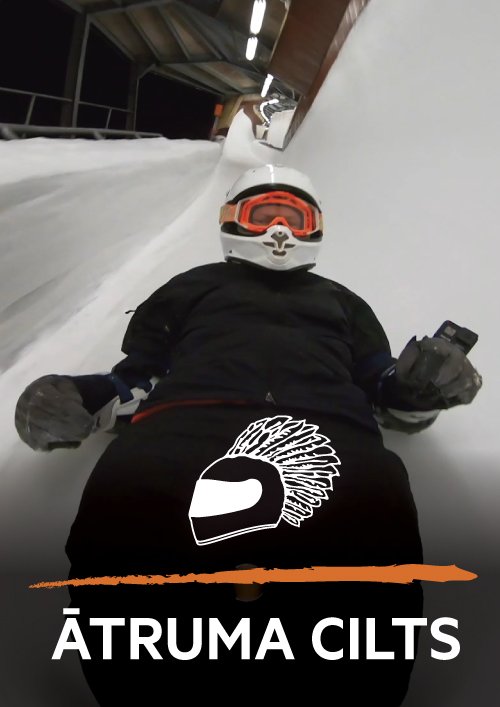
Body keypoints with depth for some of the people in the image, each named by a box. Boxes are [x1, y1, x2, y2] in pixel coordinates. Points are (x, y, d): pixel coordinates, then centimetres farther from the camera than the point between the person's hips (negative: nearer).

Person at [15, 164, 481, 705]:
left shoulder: (342, 302, 40)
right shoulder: (193, 286, 36)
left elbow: (386, 394, 29)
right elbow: (139, 374, 26)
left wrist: (419, 388, 5)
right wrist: (79, 401, 5)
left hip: (328, 428, 1)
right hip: (189, 417, 0)